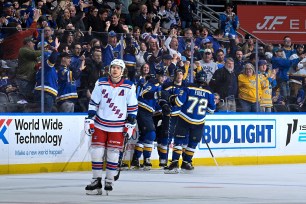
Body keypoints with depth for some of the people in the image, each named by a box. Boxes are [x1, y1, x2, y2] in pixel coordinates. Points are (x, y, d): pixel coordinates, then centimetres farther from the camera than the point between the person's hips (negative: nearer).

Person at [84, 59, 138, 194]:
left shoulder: (129, 87, -3)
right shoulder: (101, 83, 1)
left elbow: (133, 107, 3)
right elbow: (93, 103, 5)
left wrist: (130, 125, -1)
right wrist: (89, 120, 0)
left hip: (118, 127, -1)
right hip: (100, 124, 1)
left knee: (113, 153, -1)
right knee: (96, 151, -2)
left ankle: (109, 180, 12)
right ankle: (96, 180, 6)